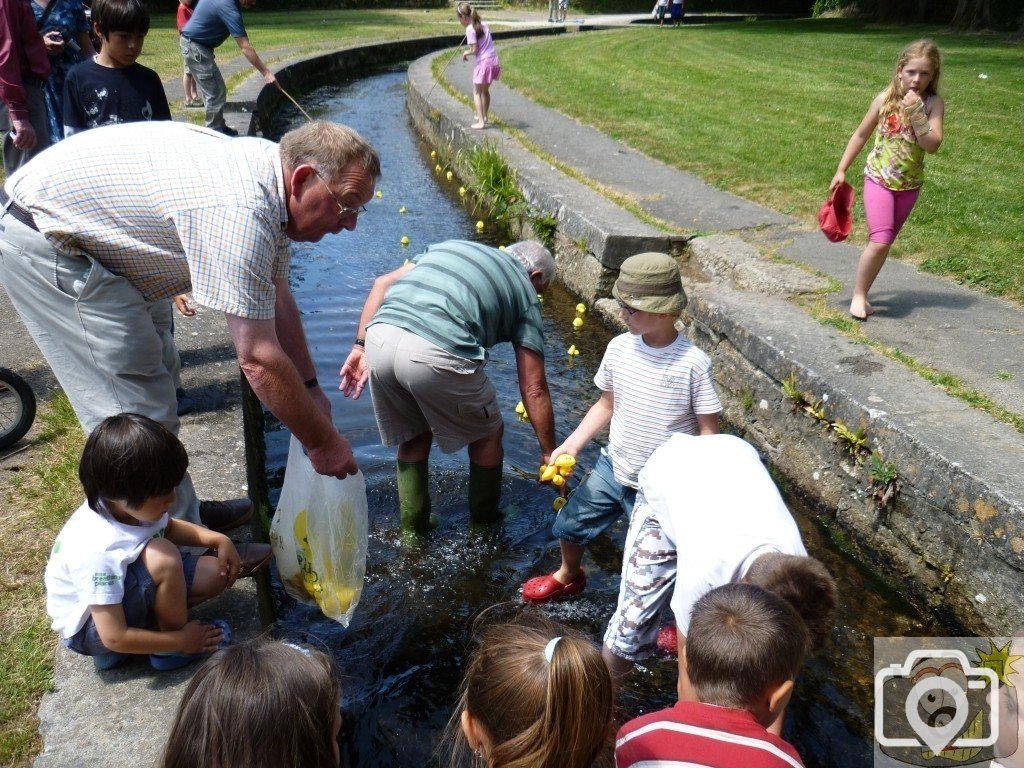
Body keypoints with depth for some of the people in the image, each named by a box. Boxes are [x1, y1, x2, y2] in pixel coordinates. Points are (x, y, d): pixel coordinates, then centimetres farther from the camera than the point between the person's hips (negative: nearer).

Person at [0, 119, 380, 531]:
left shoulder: (269, 169, -3)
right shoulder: (242, 211, -33)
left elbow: (276, 298, 7)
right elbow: (258, 359, -31)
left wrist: (310, 387, 10)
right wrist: (322, 442, -19)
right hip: (41, 244, -10)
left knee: (153, 377, 17)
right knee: (137, 412, -9)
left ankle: (181, 513, 31)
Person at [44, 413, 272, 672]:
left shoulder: (126, 505, -15)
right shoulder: (98, 553, -36)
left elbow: (169, 527, 10)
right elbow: (114, 637, -30)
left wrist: (217, 539, -4)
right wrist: (180, 641, -20)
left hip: (119, 589, 8)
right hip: (90, 628, -8)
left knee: (214, 575, -3)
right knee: (162, 556, -32)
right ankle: (172, 648, -9)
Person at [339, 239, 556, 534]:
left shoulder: (452, 245, 32)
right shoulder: (524, 293, 20)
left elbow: (382, 283, 20)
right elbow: (533, 389, 16)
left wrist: (360, 347, 21)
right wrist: (549, 453, 24)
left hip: (380, 338, 5)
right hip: (436, 354, -5)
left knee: (414, 433, 30)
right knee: (487, 433, 24)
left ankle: (413, 525, 40)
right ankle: (485, 522, 40)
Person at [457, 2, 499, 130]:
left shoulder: (470, 29, -11)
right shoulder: (483, 25, 12)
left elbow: (474, 49, -12)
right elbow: (488, 44, 13)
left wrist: (466, 53, 3)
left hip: (484, 62, -8)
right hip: (494, 61, 8)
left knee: (477, 92, 2)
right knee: (485, 90, 24)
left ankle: (481, 122, -7)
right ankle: (484, 116, 35)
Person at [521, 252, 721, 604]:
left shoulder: (693, 363, -20)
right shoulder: (619, 348, -8)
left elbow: (708, 430, -13)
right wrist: (572, 444, -4)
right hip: (613, 469, 5)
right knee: (569, 525, 18)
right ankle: (568, 577, 51)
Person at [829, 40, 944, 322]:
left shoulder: (933, 104, -7)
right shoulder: (885, 99, -6)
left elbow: (933, 145, -17)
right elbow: (861, 134, 5)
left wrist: (916, 114, -26)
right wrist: (841, 170, 4)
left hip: (909, 185, 2)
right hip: (878, 179, -2)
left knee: (884, 243, 11)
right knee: (880, 241, -16)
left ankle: (862, 292, 23)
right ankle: (858, 296, -2)